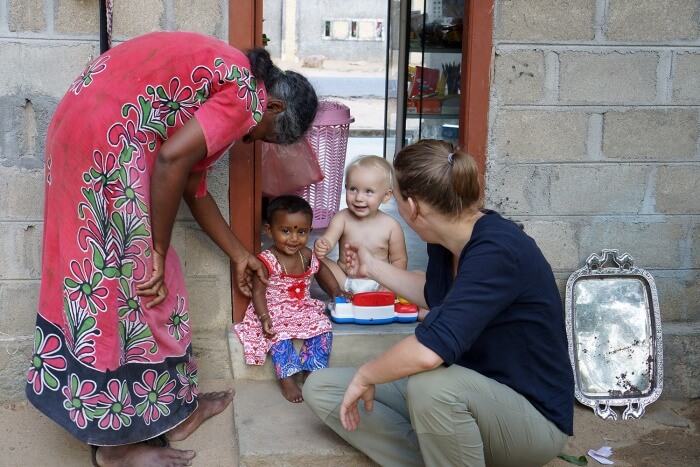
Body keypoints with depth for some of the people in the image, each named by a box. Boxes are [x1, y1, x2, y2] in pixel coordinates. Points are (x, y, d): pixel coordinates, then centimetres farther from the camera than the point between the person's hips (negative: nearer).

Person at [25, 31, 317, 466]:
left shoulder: (225, 79, 22)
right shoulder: (247, 96, -6)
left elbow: (193, 186, 27)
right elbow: (172, 158, -20)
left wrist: (240, 255, 36)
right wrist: (159, 253, -11)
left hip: (81, 126, 10)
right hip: (111, 139, -10)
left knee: (97, 275, 15)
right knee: (136, 282, -1)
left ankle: (172, 408, 29)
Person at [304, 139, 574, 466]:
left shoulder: (498, 251, -28)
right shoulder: (443, 243, -2)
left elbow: (429, 350, -38)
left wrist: (365, 376, -22)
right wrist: (373, 268, 27)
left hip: (532, 416, -8)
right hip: (467, 393, 8)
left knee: (430, 385, -41)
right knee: (320, 388, 0)